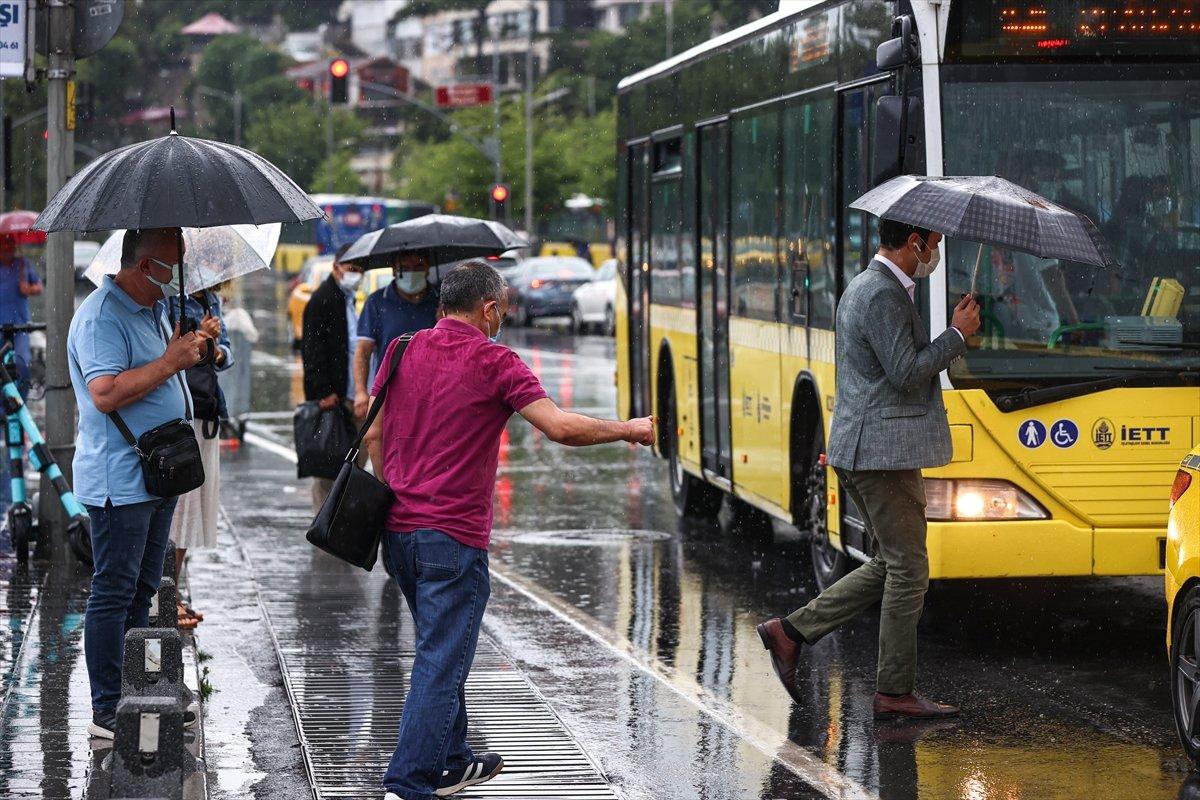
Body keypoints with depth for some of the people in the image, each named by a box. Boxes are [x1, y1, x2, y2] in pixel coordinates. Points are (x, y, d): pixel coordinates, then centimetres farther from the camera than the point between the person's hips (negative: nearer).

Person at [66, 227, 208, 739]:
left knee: (140, 592, 15)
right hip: (119, 481, -10)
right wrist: (171, 361, -26)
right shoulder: (102, 318, -17)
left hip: (155, 478, 10)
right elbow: (106, 394, -29)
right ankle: (107, 710, -3)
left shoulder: (151, 310, 15)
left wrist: (186, 345, 13)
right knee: (113, 595, -6)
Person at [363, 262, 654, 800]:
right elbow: (560, 427, -16)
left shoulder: (402, 351, 8)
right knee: (441, 663, -5)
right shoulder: (494, 362, -9)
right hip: (454, 534, -7)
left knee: (442, 651, 22)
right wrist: (627, 430, -3)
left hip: (399, 528, 7)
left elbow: (374, 434, 11)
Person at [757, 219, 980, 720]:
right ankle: (895, 692, 3)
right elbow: (907, 373, -20)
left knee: (891, 566, 15)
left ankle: (791, 632, 13)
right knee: (908, 570, -3)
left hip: (860, 450, 10)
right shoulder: (884, 295, -16)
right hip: (883, 452, -10)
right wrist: (958, 334, -11)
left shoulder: (862, 286, 17)